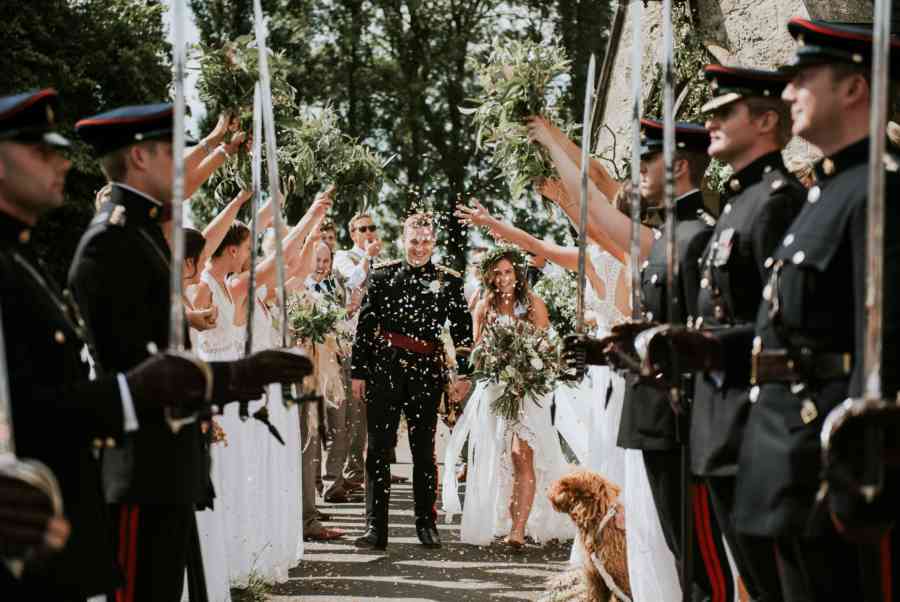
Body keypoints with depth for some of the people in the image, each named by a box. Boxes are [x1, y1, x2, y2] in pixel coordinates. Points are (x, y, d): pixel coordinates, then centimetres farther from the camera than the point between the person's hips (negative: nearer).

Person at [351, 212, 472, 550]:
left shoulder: (449, 281, 5)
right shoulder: (382, 277, 5)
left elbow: (462, 330, 5)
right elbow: (364, 327, 6)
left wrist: (464, 374, -1)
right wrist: (359, 372, 3)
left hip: (426, 372, 0)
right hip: (384, 369, 0)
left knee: (424, 450, 9)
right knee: (379, 449, -2)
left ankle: (426, 523, 20)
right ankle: (376, 528, -1)